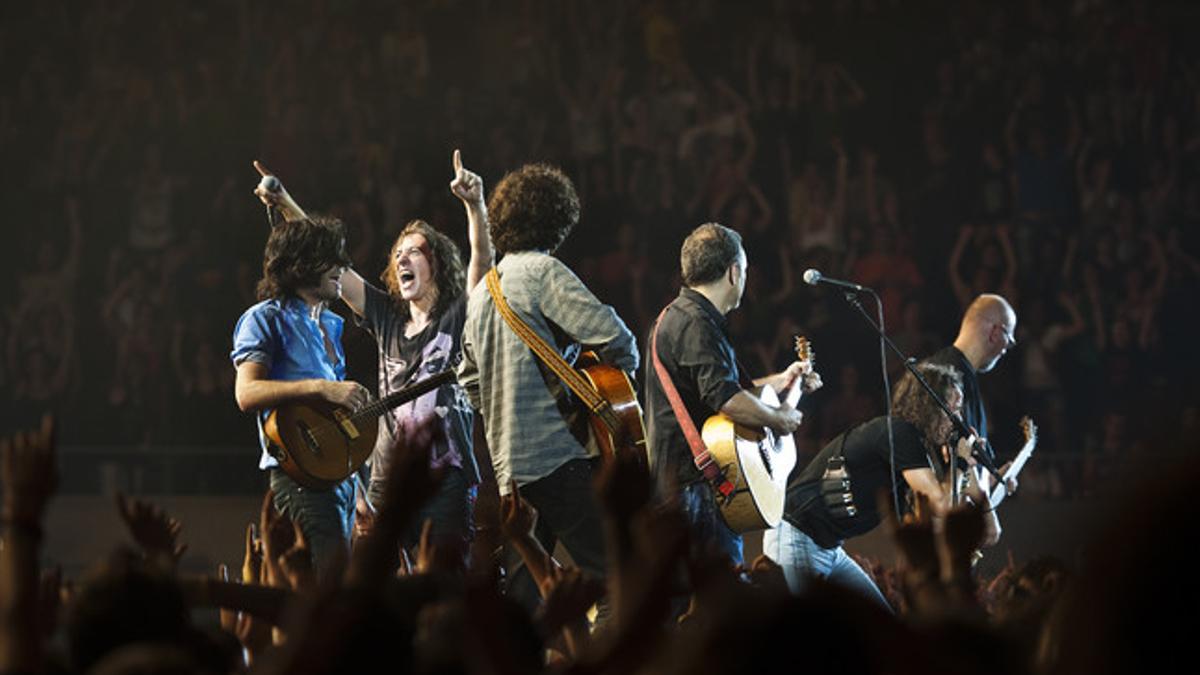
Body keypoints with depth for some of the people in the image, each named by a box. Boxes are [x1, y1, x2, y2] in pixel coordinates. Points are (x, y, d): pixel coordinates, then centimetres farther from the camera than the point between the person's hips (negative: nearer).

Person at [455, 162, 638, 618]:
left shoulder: (483, 290, 19)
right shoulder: (542, 272, -8)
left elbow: (469, 379, 28)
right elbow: (613, 336, -17)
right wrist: (621, 367, 3)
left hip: (508, 464, 9)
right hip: (557, 456, -9)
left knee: (523, 595, 10)